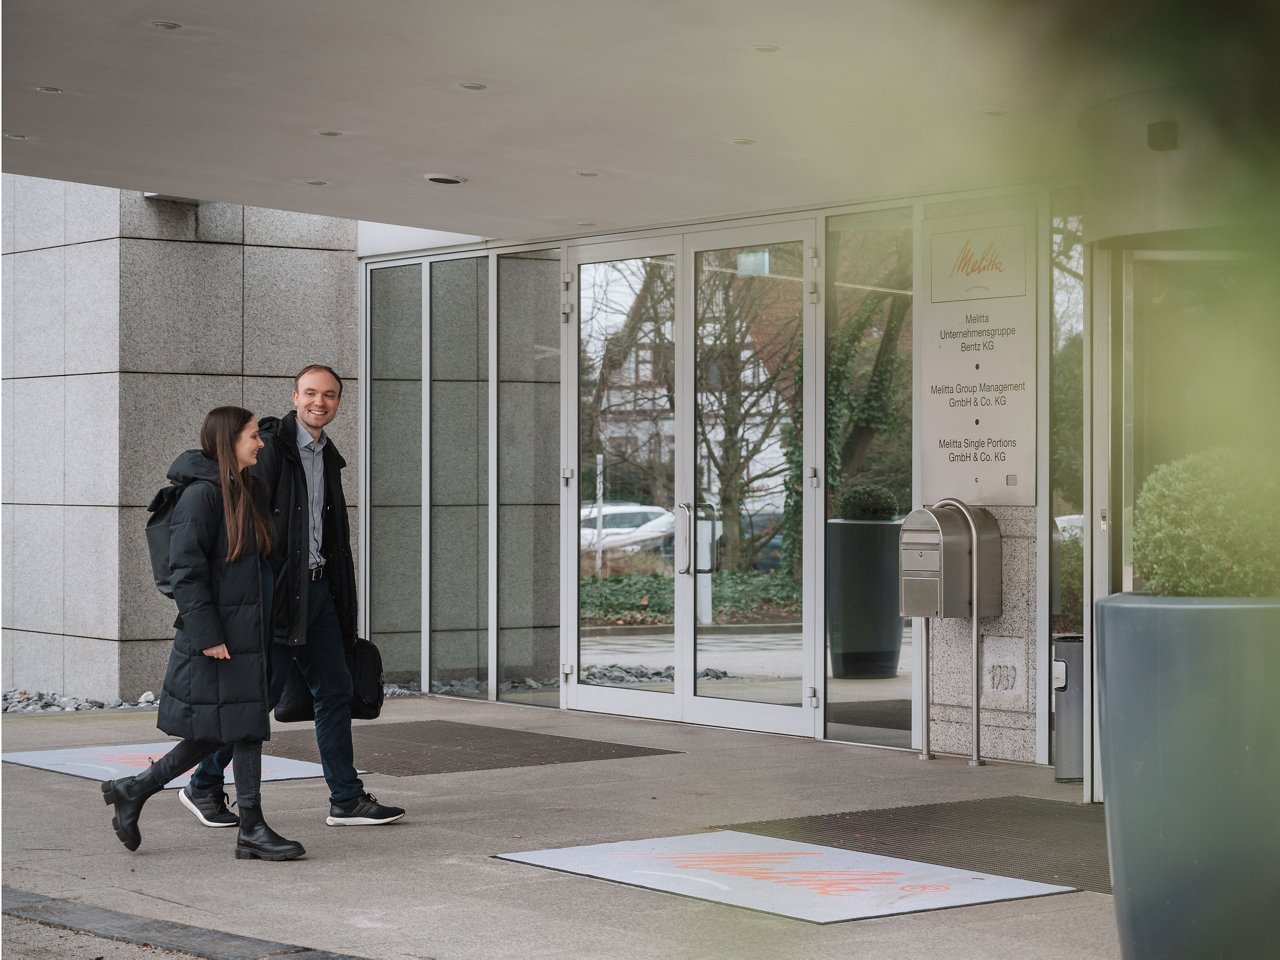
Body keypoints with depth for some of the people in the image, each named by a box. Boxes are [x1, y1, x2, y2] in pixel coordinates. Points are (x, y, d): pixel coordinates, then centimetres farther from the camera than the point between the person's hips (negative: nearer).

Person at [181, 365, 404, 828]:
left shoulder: (328, 457, 15)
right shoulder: (270, 449, -11)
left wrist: (341, 596, 19)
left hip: (319, 588, 8)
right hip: (280, 590, -8)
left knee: (335, 689, 7)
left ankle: (346, 799, 12)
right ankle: (203, 786, 12)